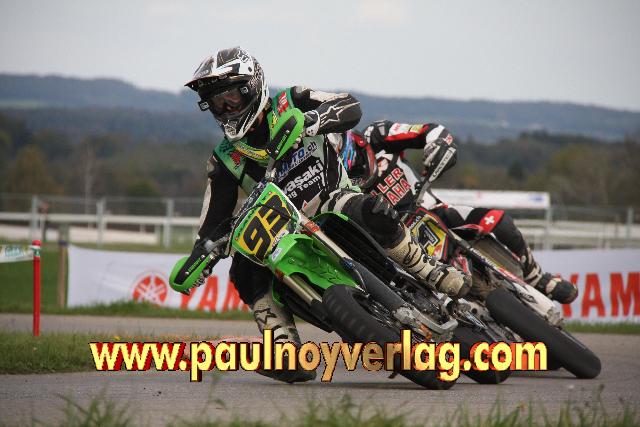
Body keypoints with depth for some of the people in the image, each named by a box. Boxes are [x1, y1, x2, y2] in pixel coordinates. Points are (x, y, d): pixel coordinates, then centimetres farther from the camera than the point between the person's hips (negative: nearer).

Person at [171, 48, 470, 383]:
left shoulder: (290, 103, -1)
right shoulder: (225, 161, 4)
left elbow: (350, 107, -15)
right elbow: (214, 222, 5)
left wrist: (309, 121, -34)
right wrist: (196, 260, -14)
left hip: (334, 199, -3)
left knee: (372, 212, -36)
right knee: (245, 272, -24)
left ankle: (434, 274, -20)